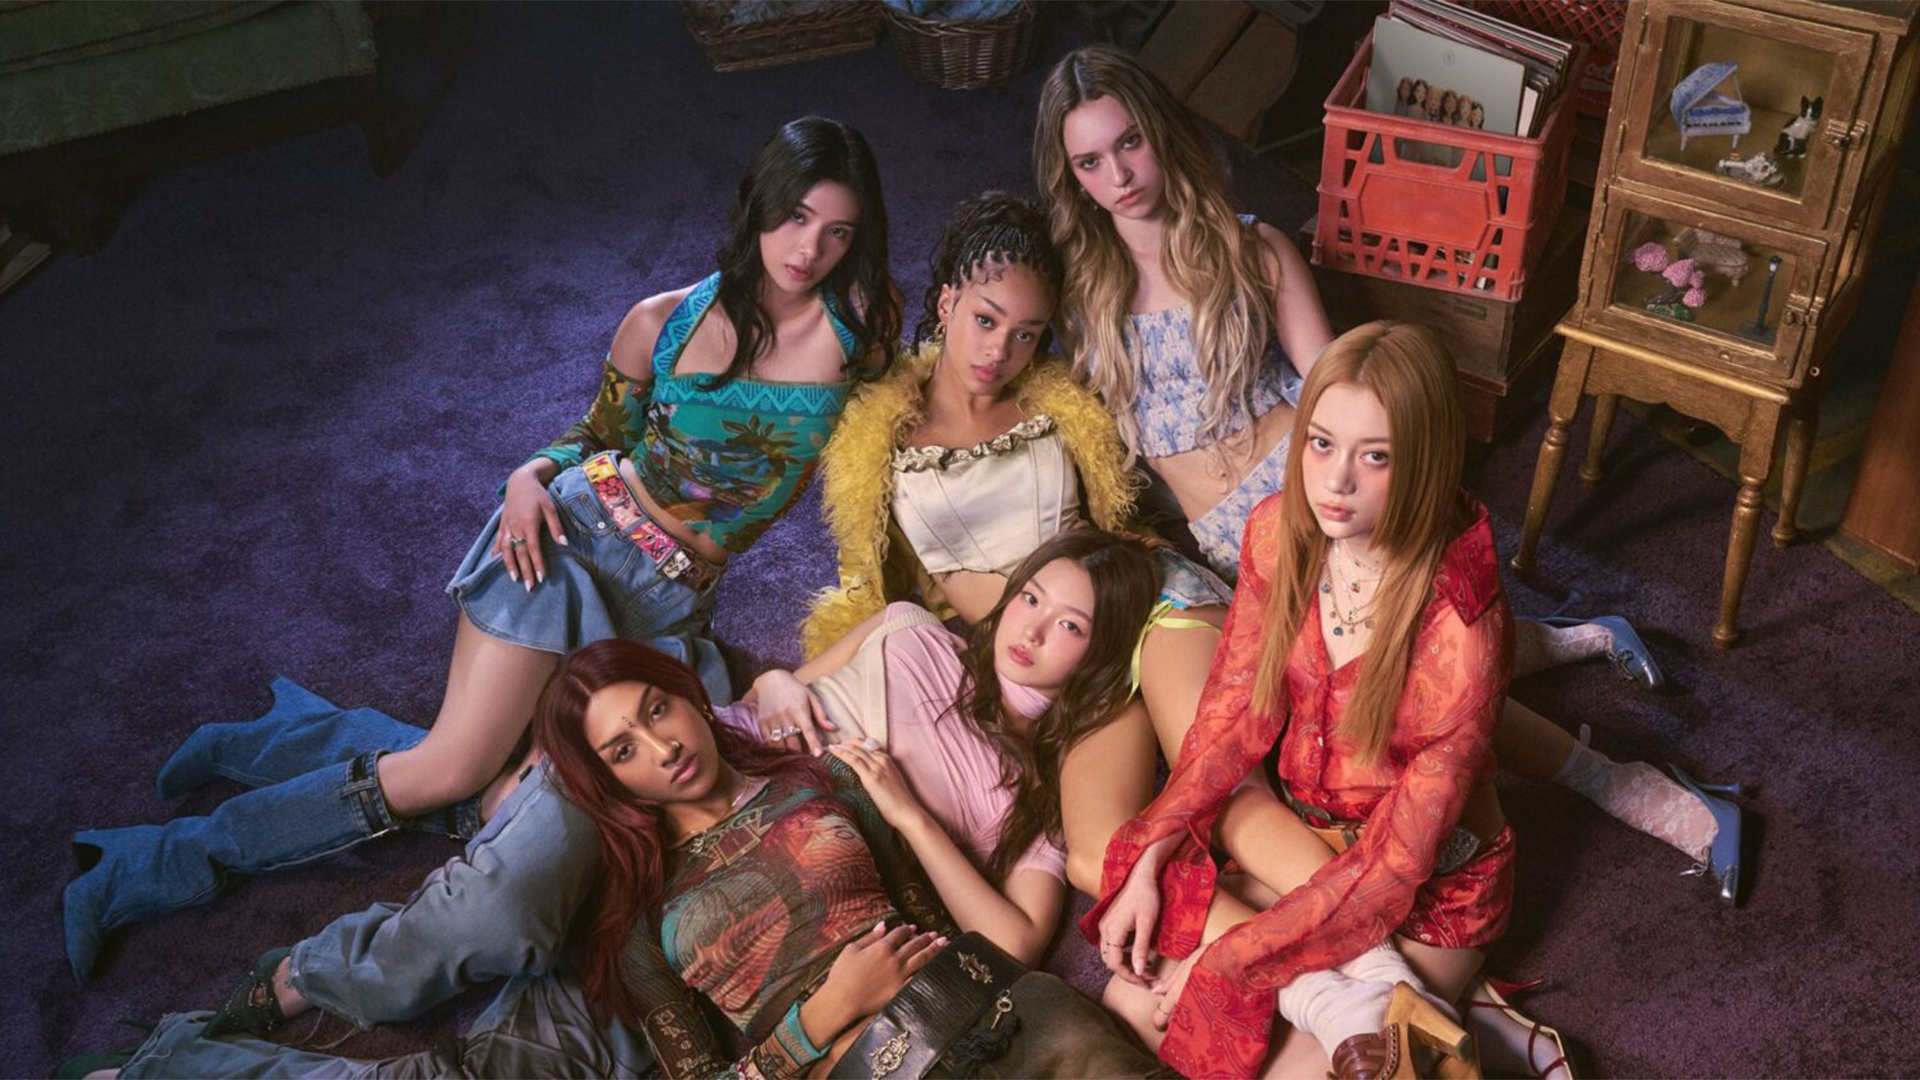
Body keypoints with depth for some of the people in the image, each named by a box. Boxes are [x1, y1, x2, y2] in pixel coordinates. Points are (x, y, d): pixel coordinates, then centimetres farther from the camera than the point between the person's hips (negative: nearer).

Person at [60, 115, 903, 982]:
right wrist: (534, 475, -10)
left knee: (515, 800, -12)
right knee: (453, 774, -15)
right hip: (578, 535, -2)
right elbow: (599, 435, 9)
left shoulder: (861, 320, -5)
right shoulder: (665, 322, -3)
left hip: (672, 608, 2)